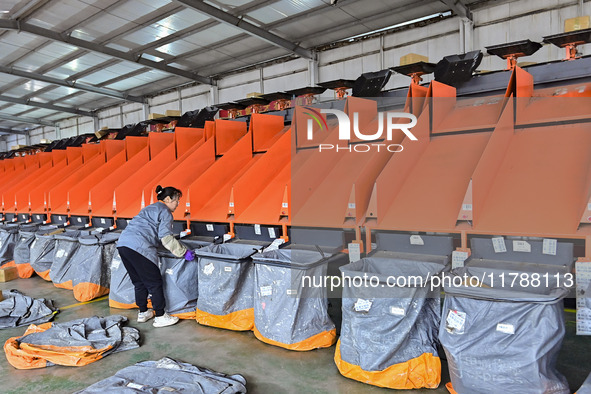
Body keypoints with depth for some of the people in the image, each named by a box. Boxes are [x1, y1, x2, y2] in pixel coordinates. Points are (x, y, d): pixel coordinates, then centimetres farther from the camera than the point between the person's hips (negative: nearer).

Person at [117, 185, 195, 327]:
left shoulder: (150, 208, 29)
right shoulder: (165, 211, 1)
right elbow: (166, 238, -10)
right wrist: (184, 252, -4)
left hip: (122, 243, 9)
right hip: (138, 247, -9)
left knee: (139, 281, 20)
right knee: (154, 282, 1)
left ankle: (142, 313, 30)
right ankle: (160, 317, 8)